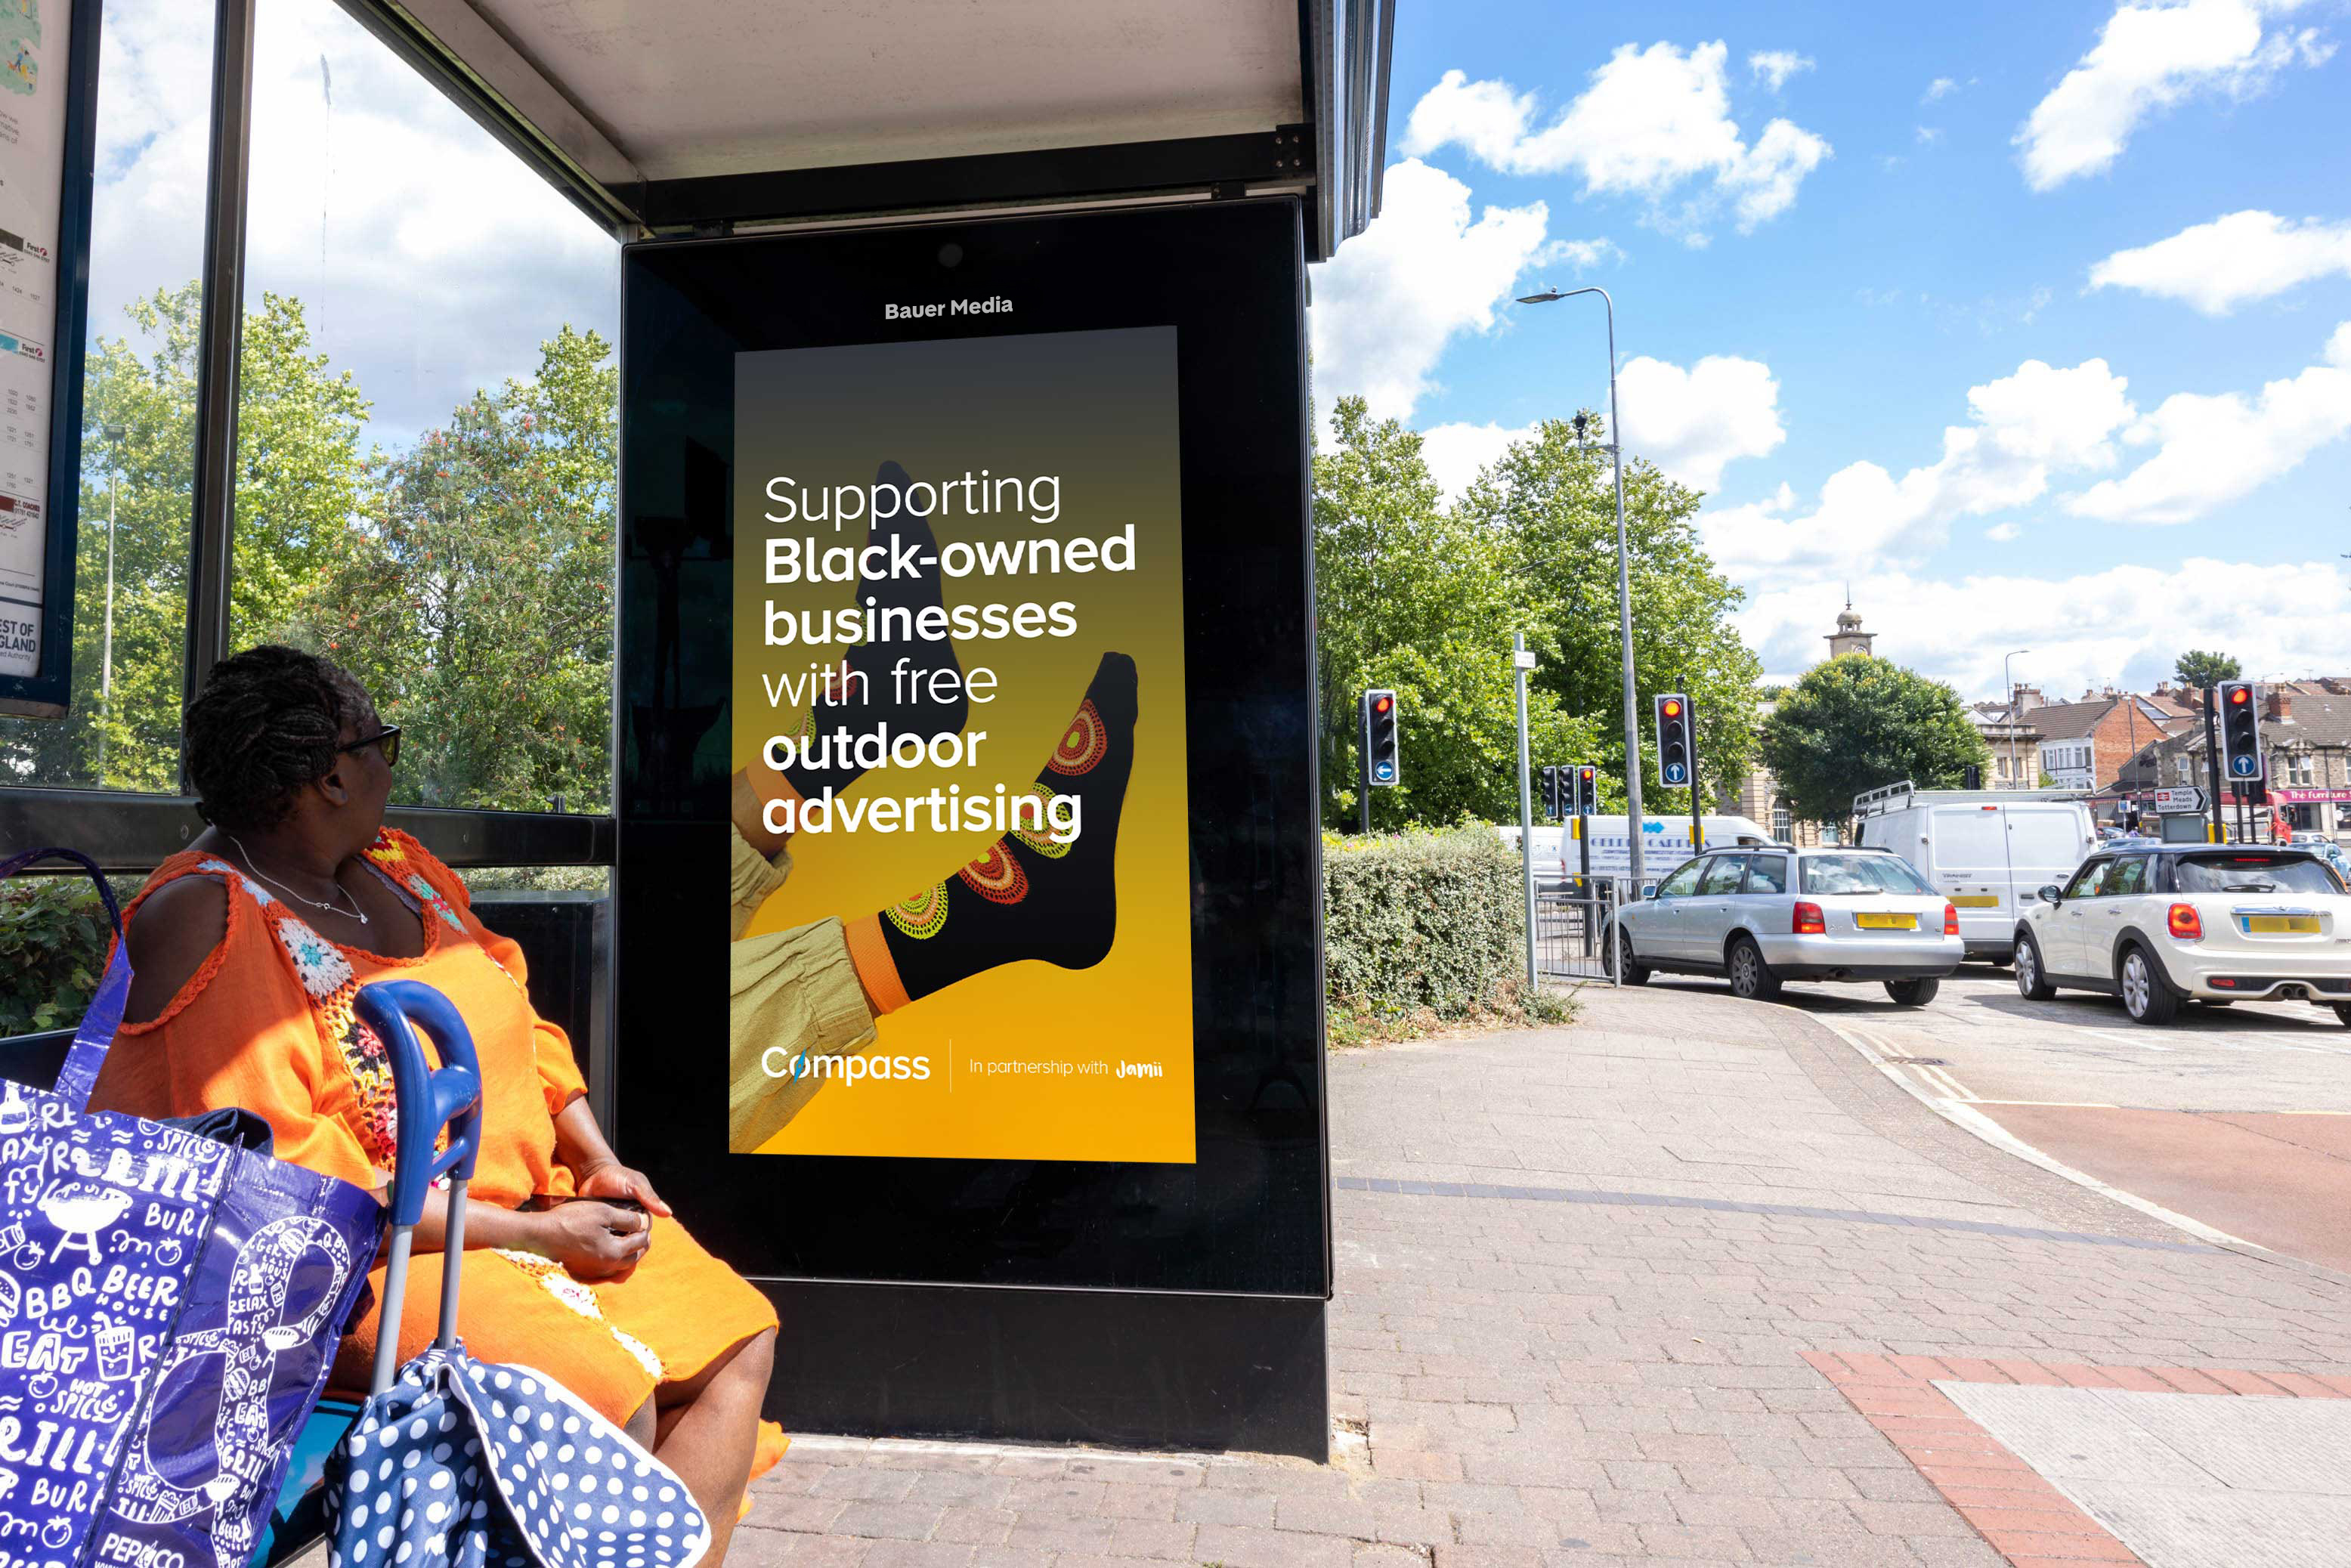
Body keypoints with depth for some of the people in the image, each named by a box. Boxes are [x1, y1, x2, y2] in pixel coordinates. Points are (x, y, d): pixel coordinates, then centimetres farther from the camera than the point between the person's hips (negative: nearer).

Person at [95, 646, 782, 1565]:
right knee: (613, 1401, -25)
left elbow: (522, 1026, 13)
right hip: (373, 1261, -8)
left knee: (740, 1342, 0)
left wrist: (600, 1165, -1)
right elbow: (296, 1178, -19)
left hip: (535, 1202, 8)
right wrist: (539, 1235, -18)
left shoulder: (399, 867, 10)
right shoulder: (212, 925, -14)